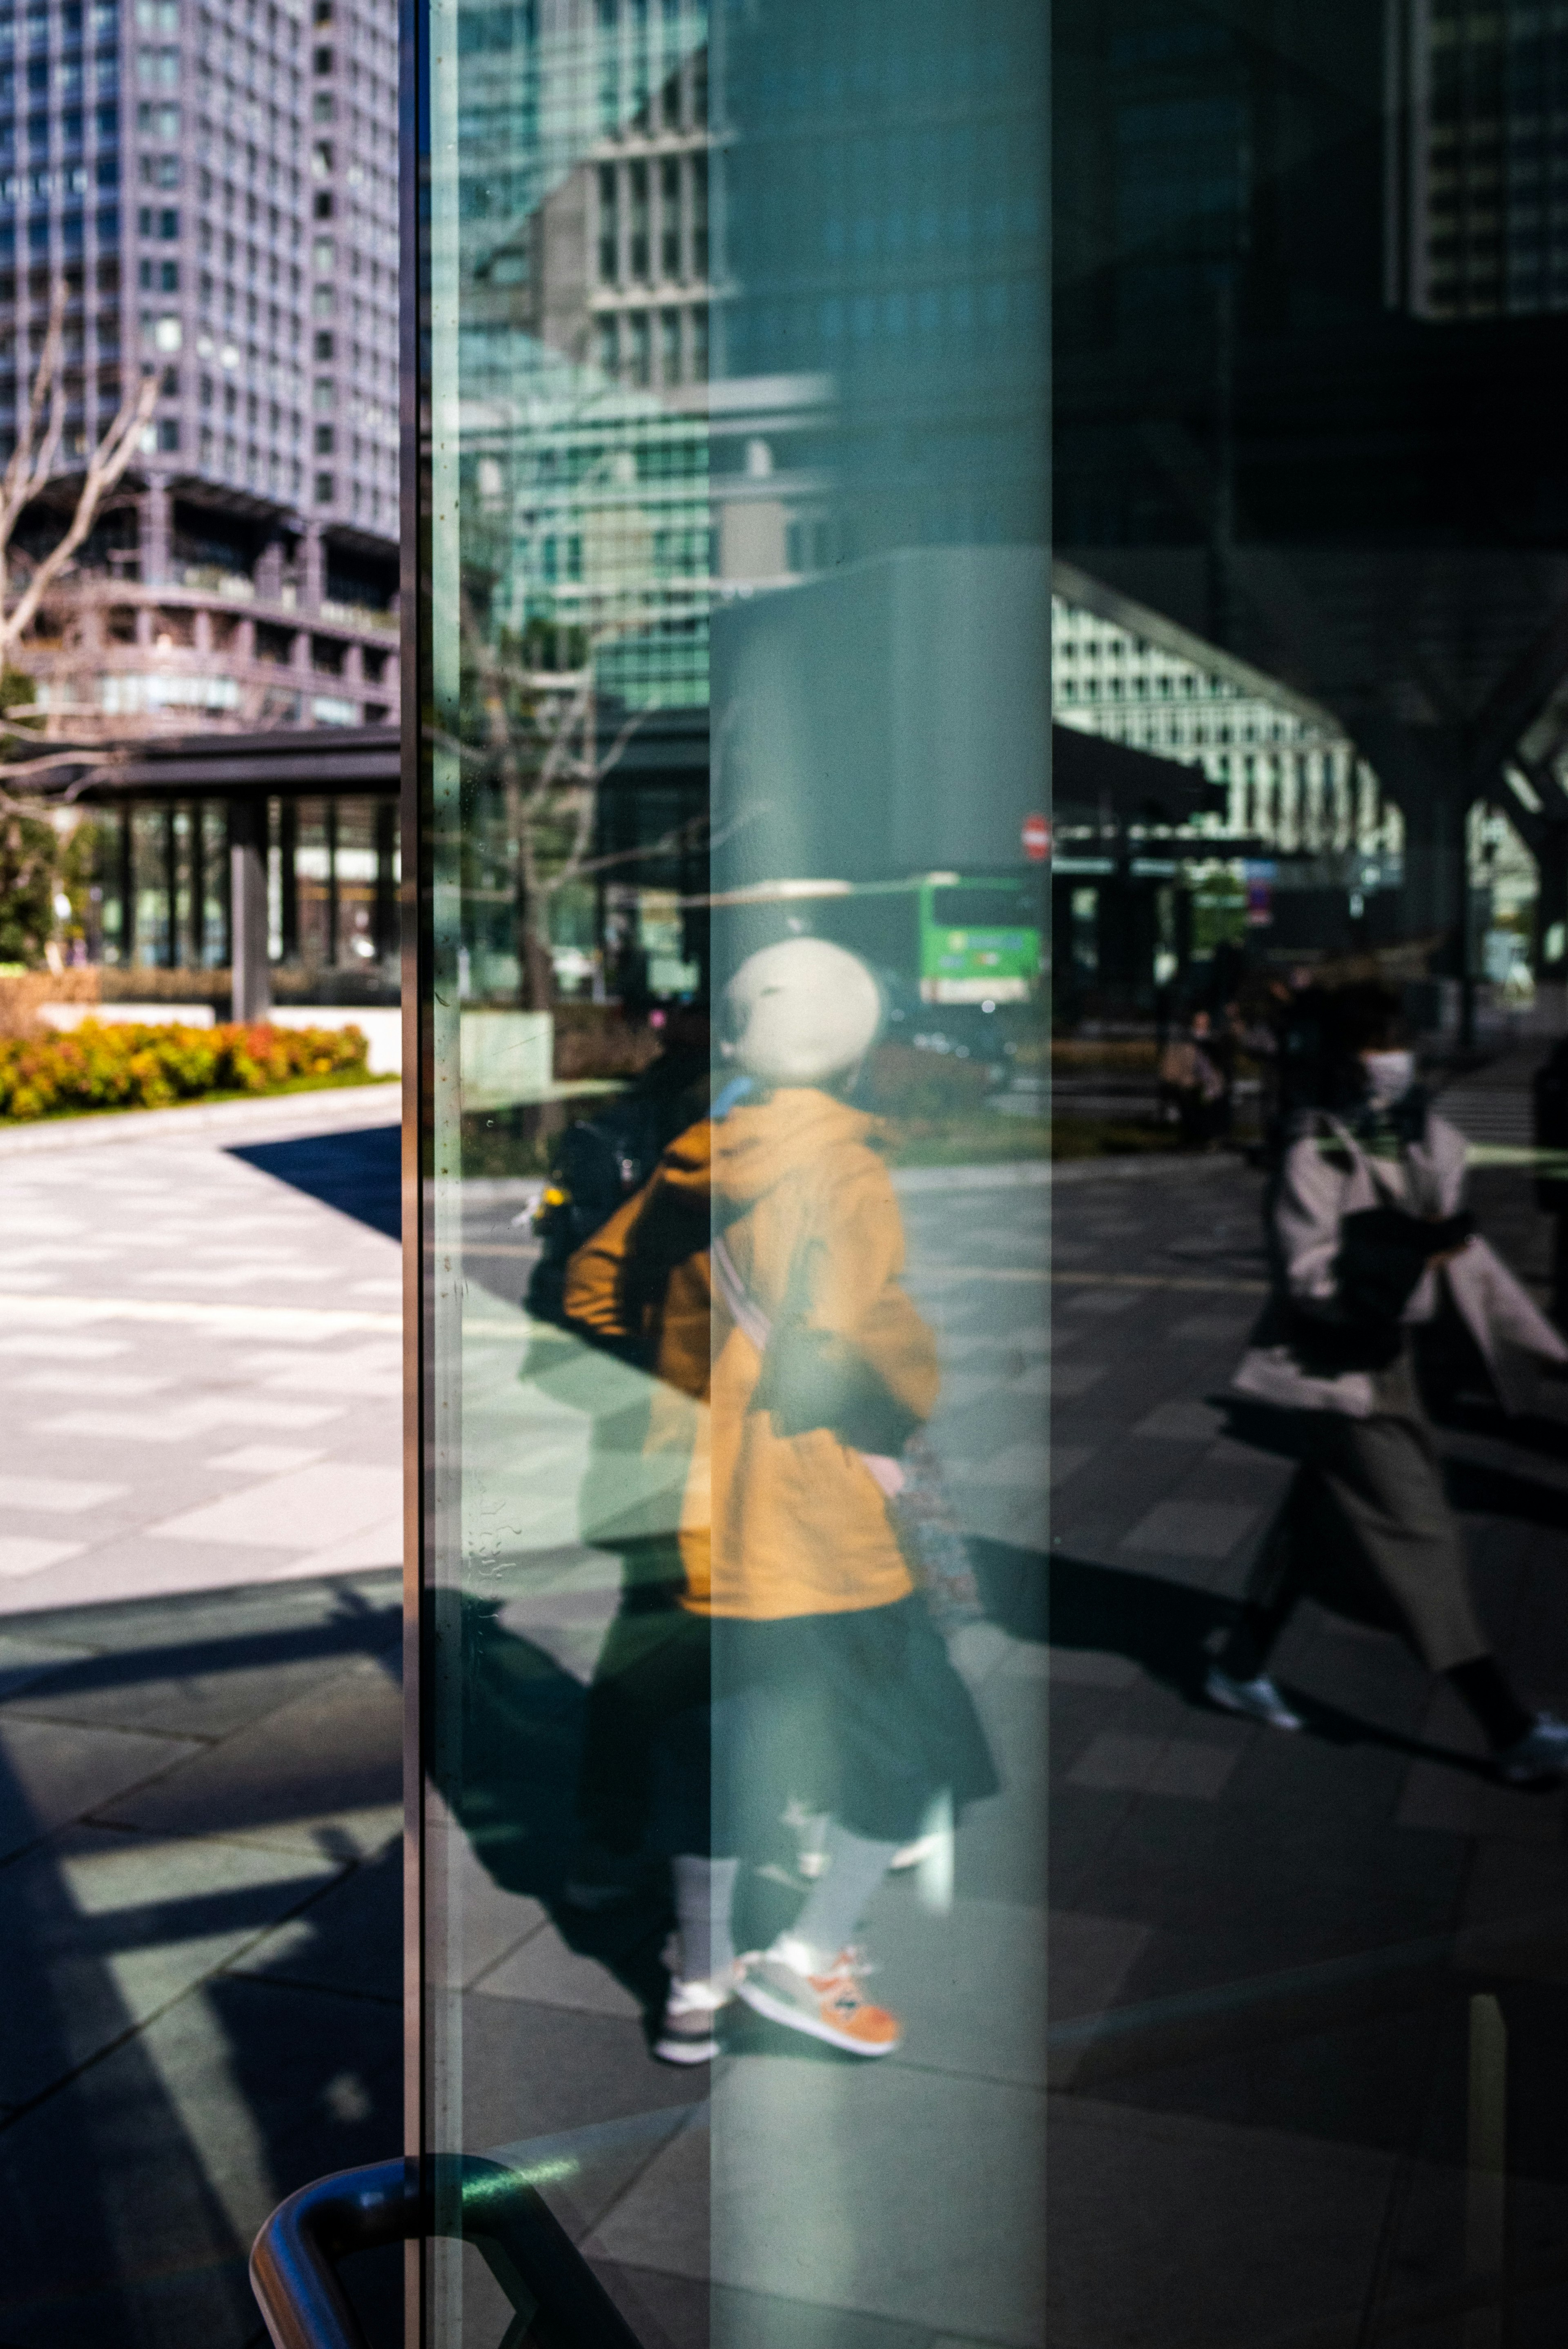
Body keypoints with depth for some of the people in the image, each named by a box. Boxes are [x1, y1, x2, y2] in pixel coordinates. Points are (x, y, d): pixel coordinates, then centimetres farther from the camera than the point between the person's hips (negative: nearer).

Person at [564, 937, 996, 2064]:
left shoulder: (695, 1161, 7)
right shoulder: (840, 1166, -13)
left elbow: (596, 1283, 13)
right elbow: (861, 1323, -25)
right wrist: (898, 1416, -6)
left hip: (701, 1509, 7)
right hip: (811, 1518, -7)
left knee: (725, 1747, 18)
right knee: (915, 1748, 11)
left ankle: (700, 1987, 26)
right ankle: (811, 1957, 9)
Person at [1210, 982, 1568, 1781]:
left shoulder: (1429, 1139, 2)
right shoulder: (1317, 1154, -19)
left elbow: (1461, 1247, 10)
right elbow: (1306, 1268, -24)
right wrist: (1407, 1249, -33)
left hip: (1385, 1355, 8)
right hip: (1328, 1365, -8)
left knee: (1316, 1516, 20)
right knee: (1419, 1534, -6)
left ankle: (1240, 1669, 38)